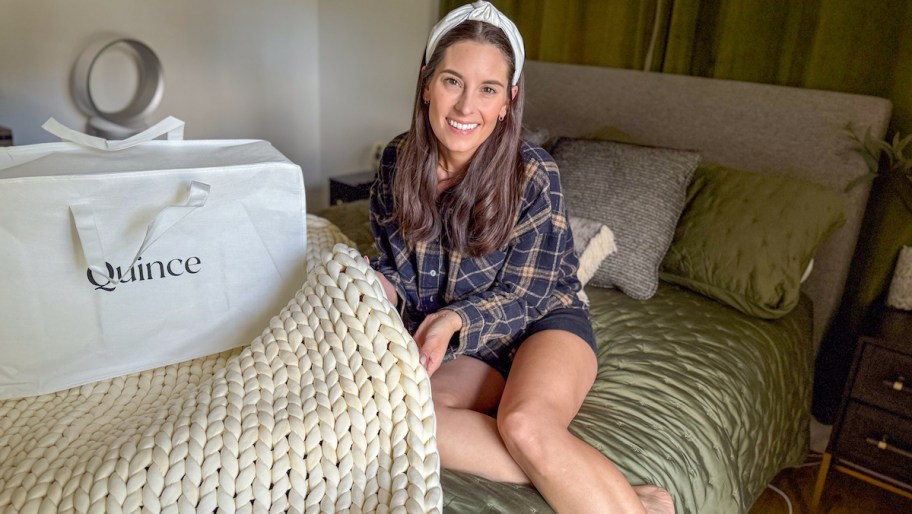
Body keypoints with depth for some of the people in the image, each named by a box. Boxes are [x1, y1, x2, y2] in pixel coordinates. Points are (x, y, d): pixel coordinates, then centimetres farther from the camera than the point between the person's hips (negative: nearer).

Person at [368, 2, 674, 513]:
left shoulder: (533, 174, -16)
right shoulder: (398, 162, -4)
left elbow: (519, 297, -13)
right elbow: (397, 267, 5)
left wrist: (453, 318, -31)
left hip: (543, 322, -3)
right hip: (457, 342, 4)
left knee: (525, 423, -36)